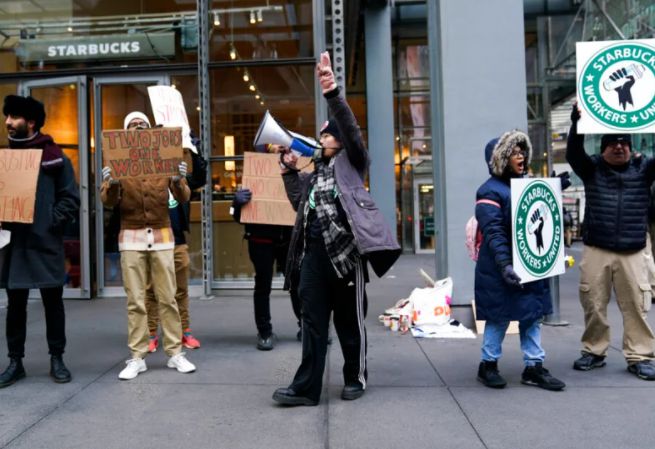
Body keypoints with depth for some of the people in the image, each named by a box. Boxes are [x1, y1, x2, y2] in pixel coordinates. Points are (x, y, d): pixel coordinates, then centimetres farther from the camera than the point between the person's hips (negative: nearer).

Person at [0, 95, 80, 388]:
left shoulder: (54, 157, 0)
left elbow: (71, 198, -3)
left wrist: (51, 223, -13)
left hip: (46, 242, -4)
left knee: (52, 300, 5)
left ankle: (56, 359, 16)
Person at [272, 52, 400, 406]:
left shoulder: (351, 161, 5)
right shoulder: (315, 172, 23)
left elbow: (350, 129, -13)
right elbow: (299, 203, 24)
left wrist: (332, 93, -24)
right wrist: (289, 171, 18)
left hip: (345, 250, -6)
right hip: (314, 251, 6)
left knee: (350, 319, 6)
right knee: (313, 319, 3)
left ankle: (356, 377, 22)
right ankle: (306, 387, 5)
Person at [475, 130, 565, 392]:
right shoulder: (490, 191, -12)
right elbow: (493, 233, -20)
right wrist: (504, 264, -31)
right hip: (502, 270, -7)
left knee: (532, 315, 10)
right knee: (500, 317, 2)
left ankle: (533, 368, 19)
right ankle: (488, 365, 18)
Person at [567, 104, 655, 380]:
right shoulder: (592, 169, 5)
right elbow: (573, 153, -10)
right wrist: (578, 122, -26)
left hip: (633, 252, 1)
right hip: (596, 251, 0)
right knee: (593, 305, 5)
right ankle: (594, 352, 20)